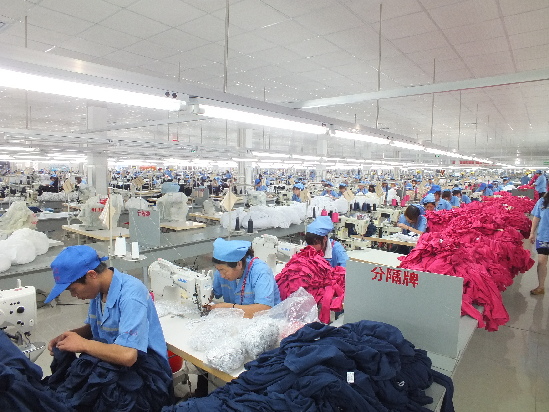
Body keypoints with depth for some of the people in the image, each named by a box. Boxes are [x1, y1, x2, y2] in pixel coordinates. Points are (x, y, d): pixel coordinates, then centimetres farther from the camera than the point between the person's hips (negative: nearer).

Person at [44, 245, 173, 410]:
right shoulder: (98, 289, -1)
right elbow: (93, 326, 18)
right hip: (112, 360, 7)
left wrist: (83, 344, -20)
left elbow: (127, 355, -32)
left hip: (143, 376, -7)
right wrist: (69, 335, -2)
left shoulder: (131, 294, -26)